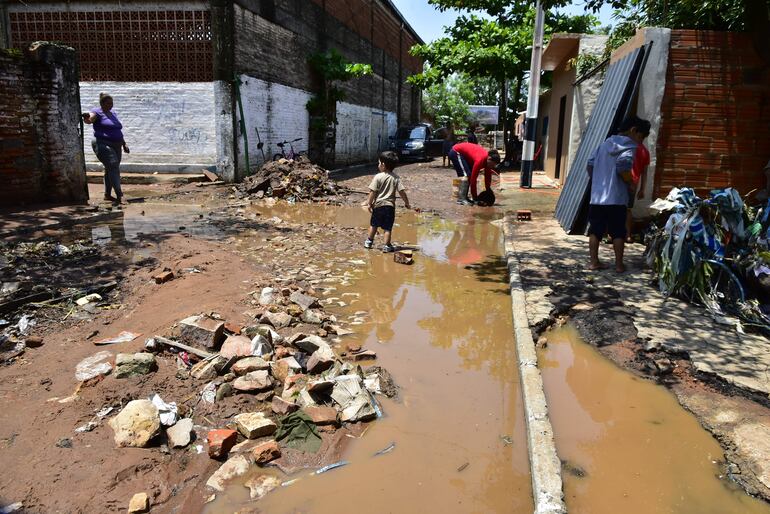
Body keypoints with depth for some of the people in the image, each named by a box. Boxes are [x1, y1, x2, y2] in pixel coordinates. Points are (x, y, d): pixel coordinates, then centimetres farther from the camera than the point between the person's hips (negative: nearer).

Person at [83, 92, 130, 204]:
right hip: (103, 145, -8)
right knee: (113, 166, -21)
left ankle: (107, 195, 21)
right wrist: (86, 118, -48)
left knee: (111, 169, 12)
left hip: (116, 146, 8)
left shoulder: (113, 113, 20)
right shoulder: (97, 112, -4)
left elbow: (118, 131, 25)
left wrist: (124, 144, 22)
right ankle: (119, 195, -28)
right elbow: (90, 119, -25)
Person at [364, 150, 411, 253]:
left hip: (378, 205, -1)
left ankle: (369, 241, 29)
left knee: (373, 224, 18)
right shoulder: (395, 178, -2)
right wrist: (406, 202, 7)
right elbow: (402, 191, -4)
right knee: (387, 227, 5)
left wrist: (369, 203, -2)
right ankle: (387, 246, 5)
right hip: (390, 205, 1)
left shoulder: (378, 177, -10)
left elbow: (373, 192, -11)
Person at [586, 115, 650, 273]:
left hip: (597, 196, 5)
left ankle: (594, 261, 9)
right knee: (618, 233, 5)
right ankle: (619, 264, 9)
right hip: (616, 198, -5)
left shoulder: (606, 143, 14)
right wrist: (631, 181, -4)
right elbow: (623, 169, -21)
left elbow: (590, 165, 12)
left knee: (595, 231, 8)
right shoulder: (630, 146, -6)